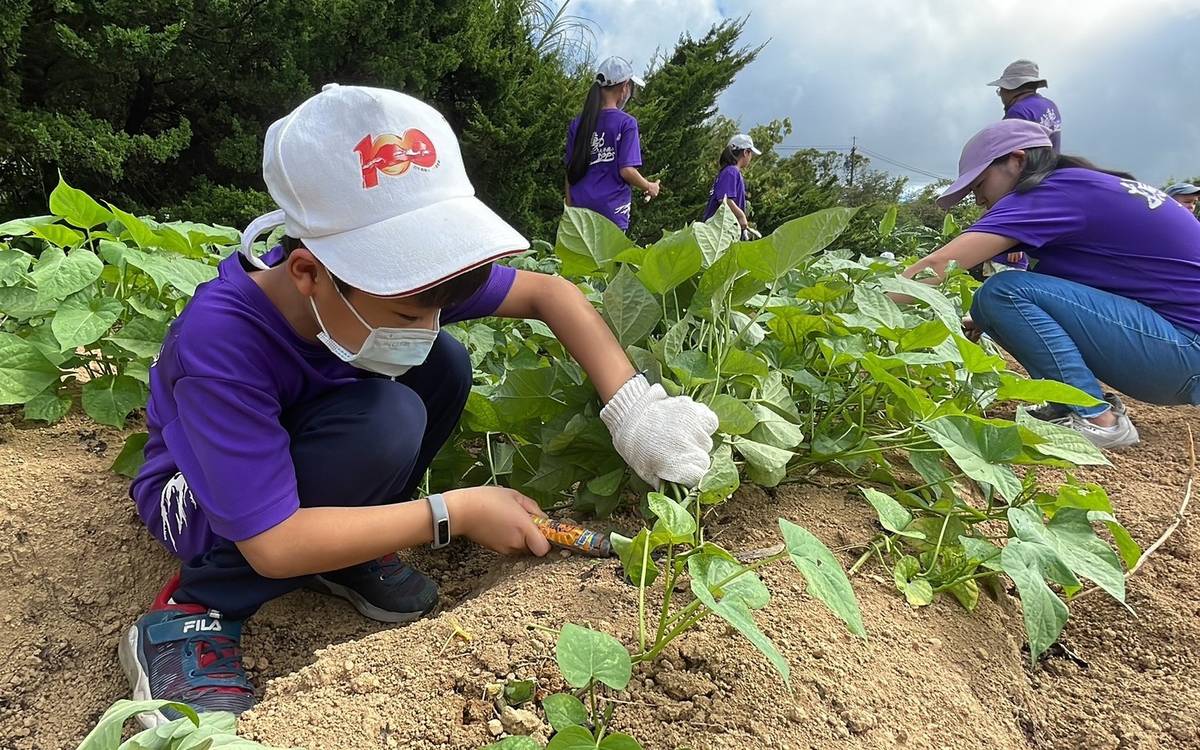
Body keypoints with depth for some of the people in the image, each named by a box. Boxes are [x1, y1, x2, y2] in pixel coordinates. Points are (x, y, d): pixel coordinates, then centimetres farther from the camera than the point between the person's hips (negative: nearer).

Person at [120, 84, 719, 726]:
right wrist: (454, 514, -33)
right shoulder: (221, 343, -39)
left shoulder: (387, 277, -23)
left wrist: (632, 405, -24)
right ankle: (193, 616, -16)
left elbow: (549, 292, -13)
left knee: (445, 366, -17)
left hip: (300, 439, 6)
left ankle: (345, 547, -3)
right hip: (200, 504, -5)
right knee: (386, 422, -33)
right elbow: (273, 546, -36)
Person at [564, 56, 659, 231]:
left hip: (580, 207, 5)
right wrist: (649, 187, 7)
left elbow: (570, 172, 9)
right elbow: (626, 170, -11)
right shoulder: (626, 123, -6)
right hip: (612, 209, -4)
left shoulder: (577, 124, 8)